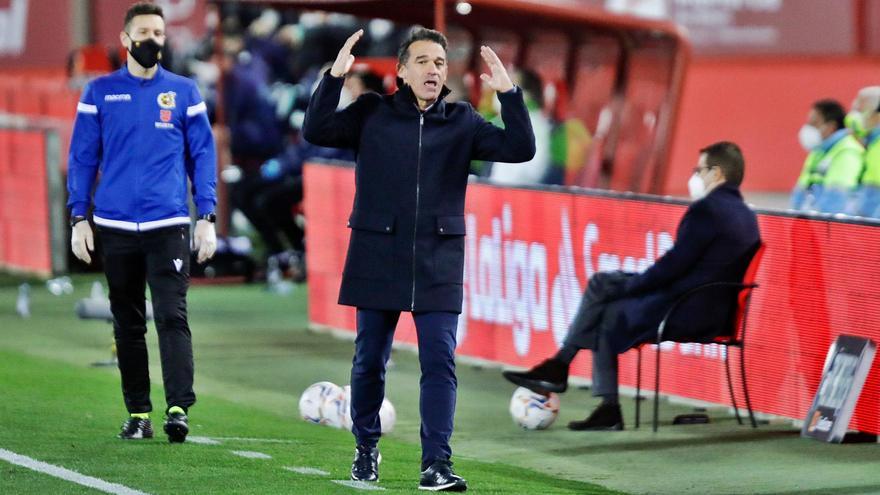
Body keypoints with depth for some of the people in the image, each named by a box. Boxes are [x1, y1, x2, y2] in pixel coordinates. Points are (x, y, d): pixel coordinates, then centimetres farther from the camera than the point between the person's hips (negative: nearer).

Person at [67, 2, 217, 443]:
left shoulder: (183, 92, 7)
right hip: (115, 226, 1)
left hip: (168, 225, -1)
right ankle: (138, 414, 12)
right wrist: (78, 218, 2)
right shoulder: (100, 92, 7)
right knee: (127, 324, 6)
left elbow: (202, 155, 8)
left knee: (172, 316, -12)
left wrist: (207, 217, 1)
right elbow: (82, 157, 9)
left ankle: (179, 409, -18)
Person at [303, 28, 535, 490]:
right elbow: (316, 131, -8)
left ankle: (436, 465, -6)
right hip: (377, 256, -1)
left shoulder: (461, 122, 7)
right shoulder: (372, 114, 3)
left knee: (439, 361, -7)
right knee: (369, 359, 9)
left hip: (438, 262, 1)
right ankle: (366, 449, 28)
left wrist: (508, 94, -11)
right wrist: (334, 77, -18)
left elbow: (519, 149, 0)